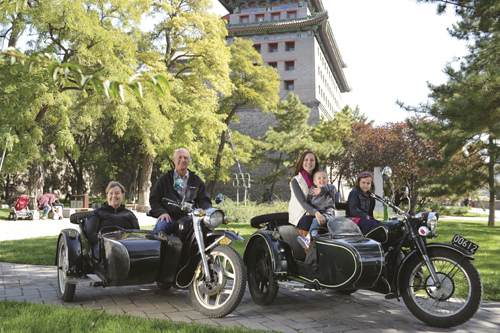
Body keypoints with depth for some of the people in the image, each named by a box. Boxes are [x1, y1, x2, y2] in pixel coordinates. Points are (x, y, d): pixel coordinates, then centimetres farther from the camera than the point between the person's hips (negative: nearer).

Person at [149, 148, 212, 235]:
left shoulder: (196, 180, 20)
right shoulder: (164, 179, 16)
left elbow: (203, 200, 16)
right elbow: (154, 199, 12)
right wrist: (162, 212, -8)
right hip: (170, 217, 0)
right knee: (160, 225, -34)